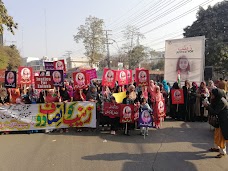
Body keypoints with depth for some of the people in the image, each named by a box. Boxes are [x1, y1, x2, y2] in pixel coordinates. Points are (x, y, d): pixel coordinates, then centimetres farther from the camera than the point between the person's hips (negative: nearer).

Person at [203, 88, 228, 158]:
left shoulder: (222, 102, -27)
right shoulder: (217, 100, 0)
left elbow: (214, 112, -25)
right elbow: (213, 108, 4)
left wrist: (207, 105, -23)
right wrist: (208, 105, -11)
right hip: (219, 120, 9)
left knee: (221, 136, 0)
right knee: (217, 134, 19)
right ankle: (217, 148, 37)